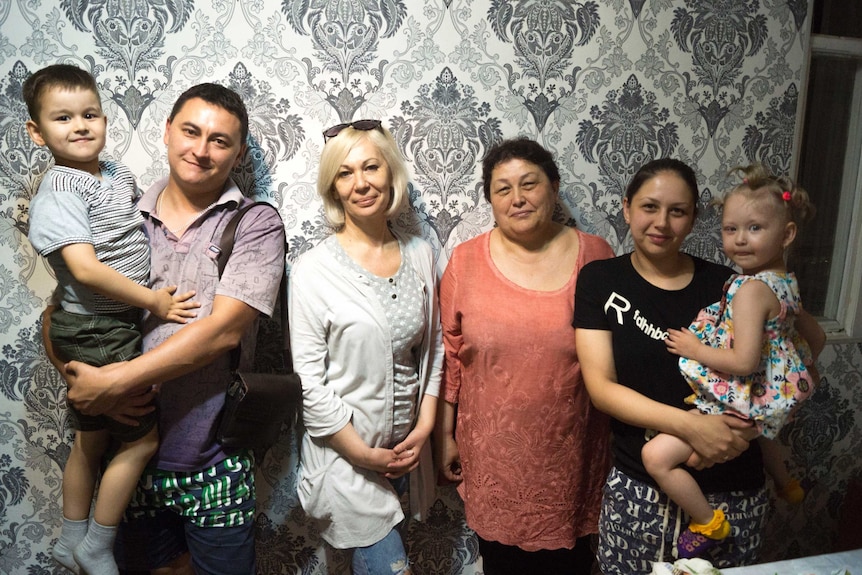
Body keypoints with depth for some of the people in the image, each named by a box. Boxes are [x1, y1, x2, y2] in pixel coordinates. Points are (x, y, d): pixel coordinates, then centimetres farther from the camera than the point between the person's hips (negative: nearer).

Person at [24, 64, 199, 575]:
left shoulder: (118, 173, 7)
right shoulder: (58, 194, -18)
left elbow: (136, 237, 23)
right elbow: (85, 268, -27)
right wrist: (153, 300, -22)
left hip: (119, 326, 9)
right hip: (96, 333, -9)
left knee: (93, 436, 21)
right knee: (143, 438, -2)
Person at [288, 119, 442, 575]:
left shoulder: (420, 255, 0)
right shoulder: (313, 269, -14)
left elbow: (432, 349, 7)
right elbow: (309, 382, -13)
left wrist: (423, 429, -1)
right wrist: (365, 455, -11)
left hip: (407, 449, 5)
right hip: (346, 452, -4)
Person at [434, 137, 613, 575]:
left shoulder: (594, 256, -4)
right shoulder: (465, 261, -5)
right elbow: (449, 355, 0)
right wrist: (444, 435, 2)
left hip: (570, 453, 1)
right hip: (493, 454, 0)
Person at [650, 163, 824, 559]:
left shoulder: (751, 289, -27)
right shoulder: (786, 283, 1)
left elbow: (744, 362, -32)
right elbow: (816, 338, 14)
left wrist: (693, 348, -19)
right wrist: (793, 376, 28)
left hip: (736, 406, -10)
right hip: (772, 400, 10)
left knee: (656, 456, -15)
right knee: (758, 431, 44)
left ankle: (708, 523, 0)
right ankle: (785, 483, 67)